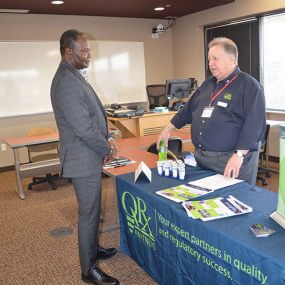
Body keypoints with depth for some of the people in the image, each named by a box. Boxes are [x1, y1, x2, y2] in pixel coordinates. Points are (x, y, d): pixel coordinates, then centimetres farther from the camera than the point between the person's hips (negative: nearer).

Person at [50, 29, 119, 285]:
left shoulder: (72, 76, 11)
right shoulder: (67, 82, -23)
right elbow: (84, 127, -25)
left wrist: (105, 139, 8)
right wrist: (106, 148, -11)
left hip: (88, 156, 10)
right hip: (84, 160, -10)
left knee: (92, 210, 23)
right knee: (89, 213, 3)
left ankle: (92, 249, 42)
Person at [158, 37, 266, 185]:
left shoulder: (249, 85, -10)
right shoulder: (208, 83, 15)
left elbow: (254, 123, -19)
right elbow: (189, 108, 22)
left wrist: (239, 155, -27)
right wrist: (168, 129, 20)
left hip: (232, 161, -7)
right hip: (201, 158, 7)